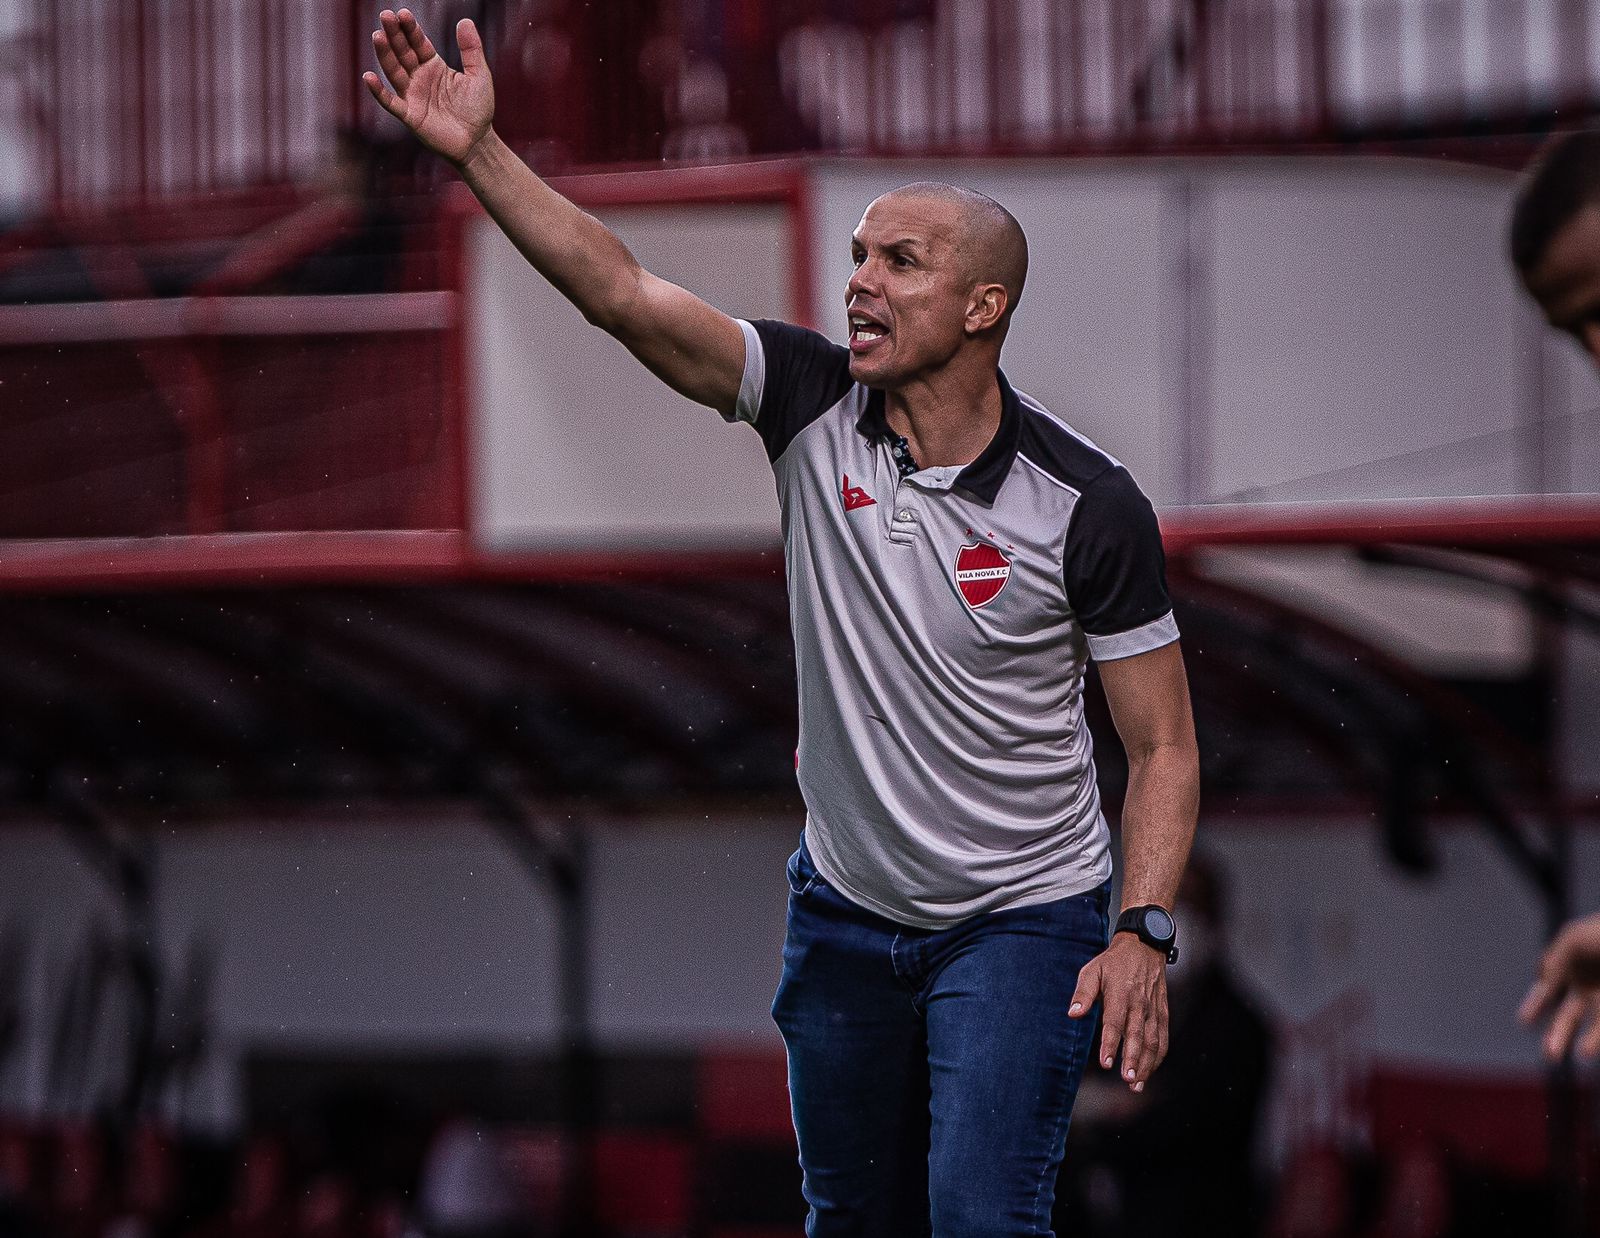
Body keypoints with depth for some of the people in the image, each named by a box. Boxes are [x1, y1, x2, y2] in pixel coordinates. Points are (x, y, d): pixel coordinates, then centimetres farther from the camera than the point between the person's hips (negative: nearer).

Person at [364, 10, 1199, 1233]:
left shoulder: (1087, 504, -15)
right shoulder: (814, 406, -8)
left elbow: (1163, 744, -9)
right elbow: (623, 293, -18)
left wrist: (1144, 935, -20)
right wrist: (479, 152, -29)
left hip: (1020, 920, -4)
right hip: (845, 907, 4)